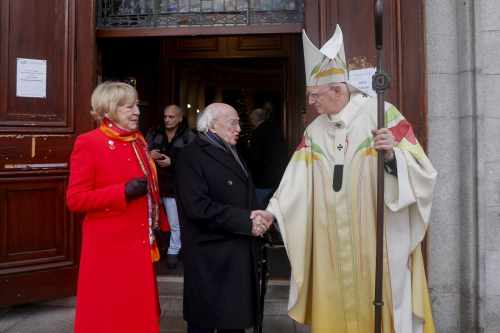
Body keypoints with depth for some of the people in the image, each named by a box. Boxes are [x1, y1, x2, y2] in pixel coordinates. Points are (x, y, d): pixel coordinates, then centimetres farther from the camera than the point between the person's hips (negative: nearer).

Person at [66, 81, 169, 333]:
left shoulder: (138, 141, 11)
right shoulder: (88, 143, -10)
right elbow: (75, 199, -13)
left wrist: (161, 225, 10)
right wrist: (123, 191, -23)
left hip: (140, 243, 6)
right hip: (108, 246, -6)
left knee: (139, 312, 14)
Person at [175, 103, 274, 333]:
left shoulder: (232, 153, 15)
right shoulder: (192, 156, -12)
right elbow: (198, 207, -22)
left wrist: (258, 216, -6)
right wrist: (246, 221, -19)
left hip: (240, 255, 8)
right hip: (211, 260, -8)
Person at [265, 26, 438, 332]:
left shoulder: (381, 114, -8)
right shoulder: (314, 131, 6)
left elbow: (421, 171, -9)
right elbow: (296, 182, 2)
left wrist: (392, 155, -27)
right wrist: (272, 212, -8)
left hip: (379, 240, -4)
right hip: (332, 245, 4)